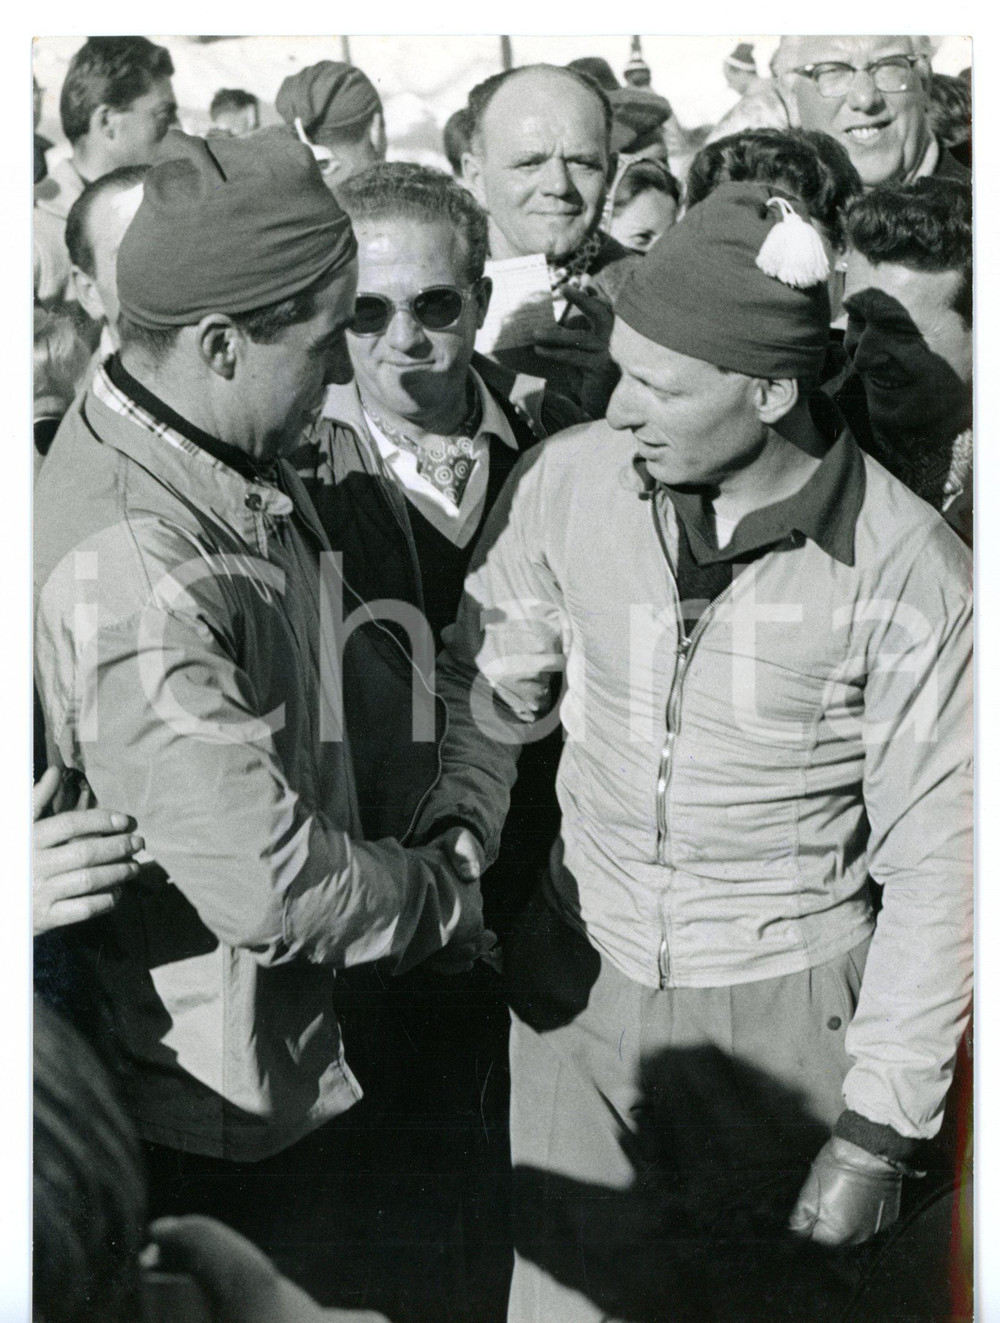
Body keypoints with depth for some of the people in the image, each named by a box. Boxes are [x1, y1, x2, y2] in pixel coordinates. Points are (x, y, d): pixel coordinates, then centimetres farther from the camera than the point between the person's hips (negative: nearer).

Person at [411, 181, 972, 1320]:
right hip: (580, 972, 2)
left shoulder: (906, 569, -16)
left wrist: (881, 1129, -9)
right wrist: (455, 830, -13)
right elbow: (487, 681, 6)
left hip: (785, 1009, -2)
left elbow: (936, 859, -10)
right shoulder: (567, 479, -9)